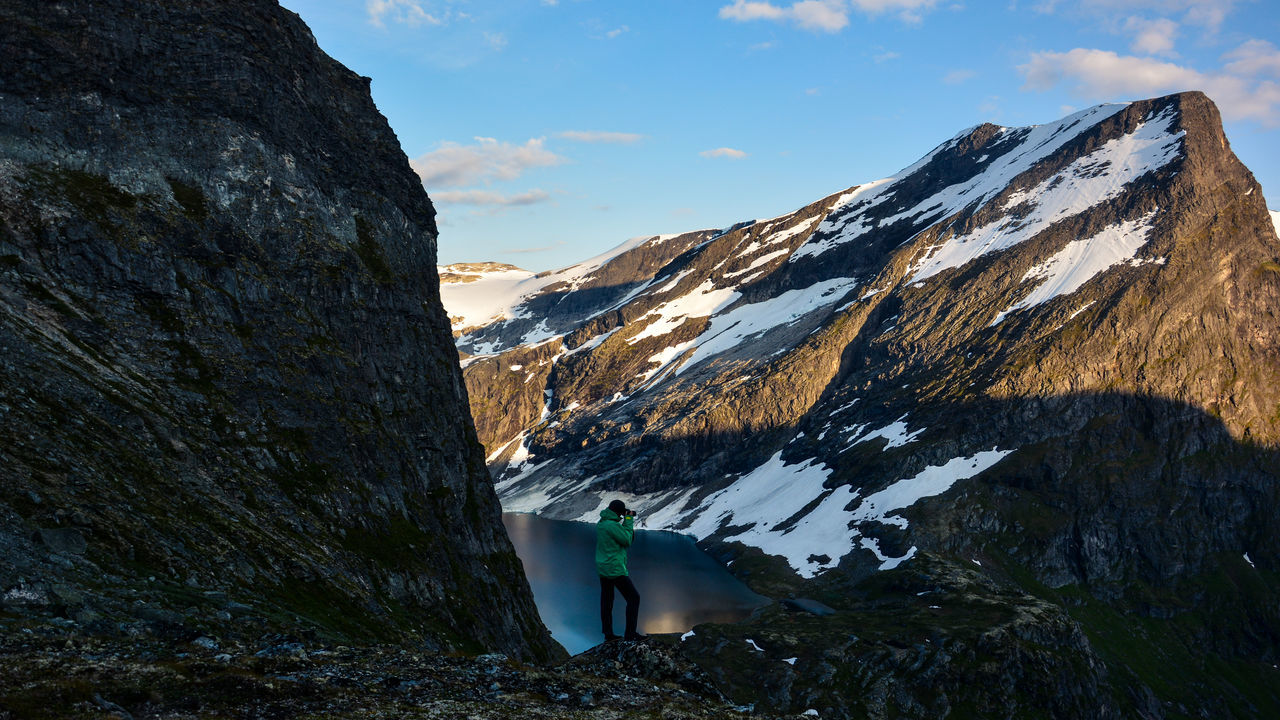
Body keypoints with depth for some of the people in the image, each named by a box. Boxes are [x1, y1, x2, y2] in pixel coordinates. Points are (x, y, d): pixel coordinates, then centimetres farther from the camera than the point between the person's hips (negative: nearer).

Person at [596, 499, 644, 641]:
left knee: (606, 600, 15)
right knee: (634, 597, -2)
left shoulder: (600, 524, 7)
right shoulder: (613, 525, -22)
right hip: (615, 569, -9)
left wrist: (626, 522, 7)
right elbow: (627, 541, -13)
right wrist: (628, 520, -8)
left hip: (602, 569, 10)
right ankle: (630, 633, -4)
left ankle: (608, 633, 21)